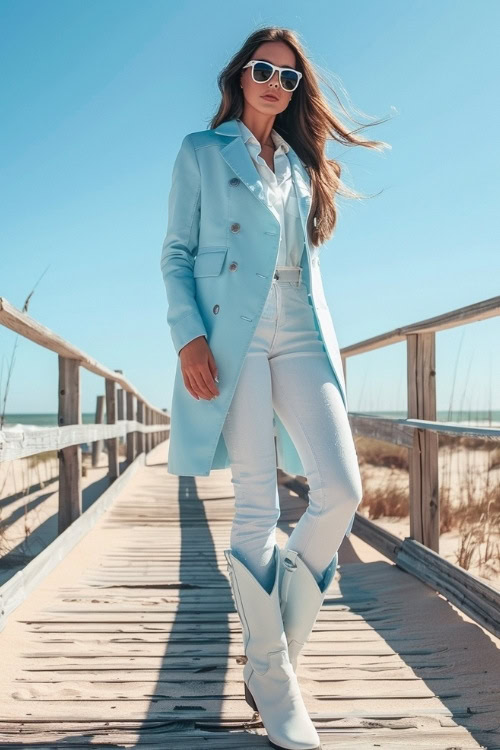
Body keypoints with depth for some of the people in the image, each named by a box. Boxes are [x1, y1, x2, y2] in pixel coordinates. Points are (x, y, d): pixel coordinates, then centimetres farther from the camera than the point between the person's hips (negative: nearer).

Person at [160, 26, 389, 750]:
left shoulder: (301, 163, 24)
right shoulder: (201, 151, 11)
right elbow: (176, 252, 4)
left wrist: (325, 338, 15)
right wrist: (189, 335, -11)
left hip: (301, 333, 5)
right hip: (232, 334, -4)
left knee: (341, 489, -10)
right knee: (258, 506, -6)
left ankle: (276, 646, 10)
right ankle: (272, 683, 7)